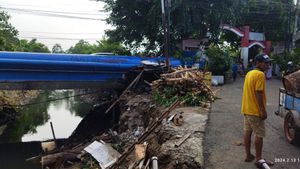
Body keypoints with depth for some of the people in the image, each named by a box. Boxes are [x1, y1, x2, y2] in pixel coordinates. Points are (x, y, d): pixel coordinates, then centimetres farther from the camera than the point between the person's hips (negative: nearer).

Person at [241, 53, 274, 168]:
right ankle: (258, 159, 11)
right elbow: (259, 94, -22)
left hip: (246, 109, 9)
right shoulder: (260, 74, -17)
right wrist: (264, 111, -17)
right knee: (259, 135, 2)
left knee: (247, 132, 13)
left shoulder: (249, 73, 11)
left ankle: (248, 155, 23)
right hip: (255, 111, -9)